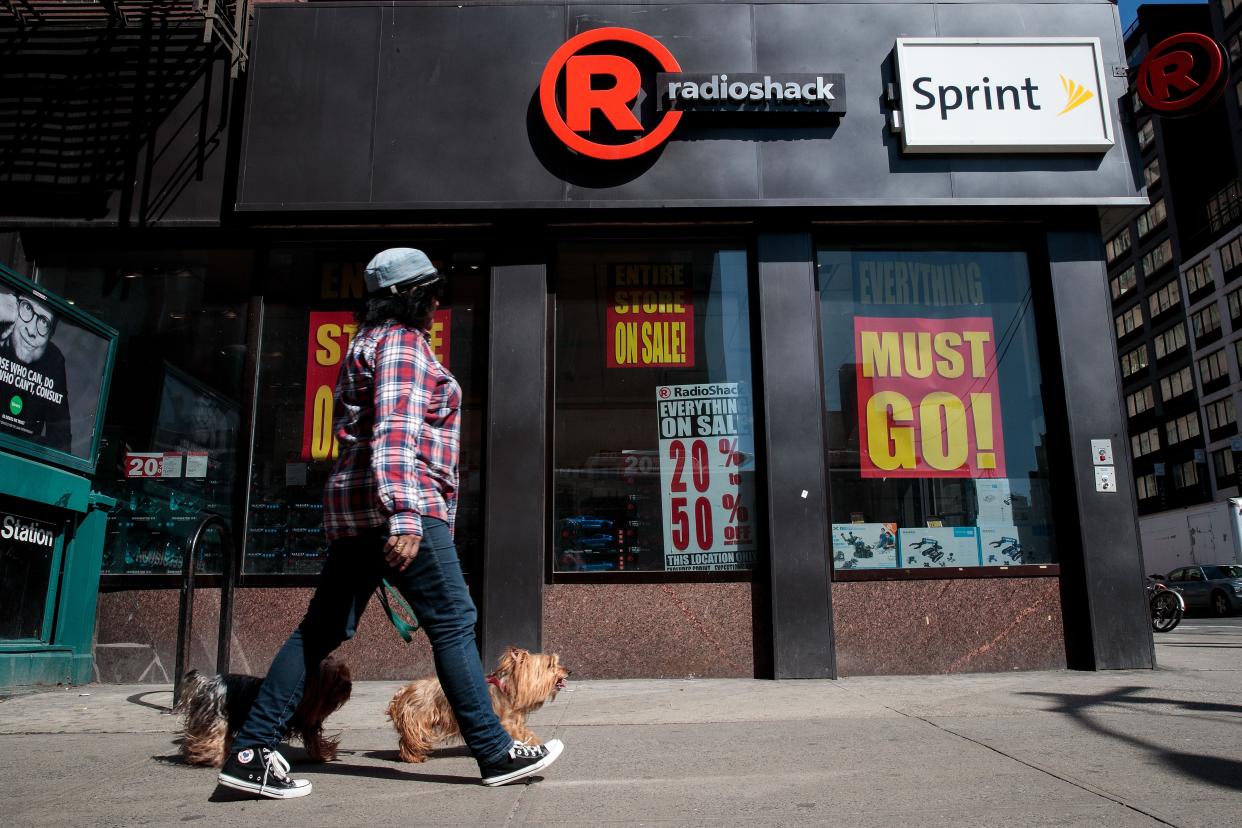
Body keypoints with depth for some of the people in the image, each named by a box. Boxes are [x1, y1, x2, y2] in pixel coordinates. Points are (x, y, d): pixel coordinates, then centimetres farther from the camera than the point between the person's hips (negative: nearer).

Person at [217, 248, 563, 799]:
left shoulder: (370, 343, 25)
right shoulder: (403, 343, -7)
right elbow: (396, 432, -21)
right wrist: (406, 518, -30)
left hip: (355, 507, 10)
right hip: (399, 505, -10)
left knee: (322, 630, 8)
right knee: (453, 624, -5)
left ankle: (249, 753, 9)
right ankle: (496, 753, 0)